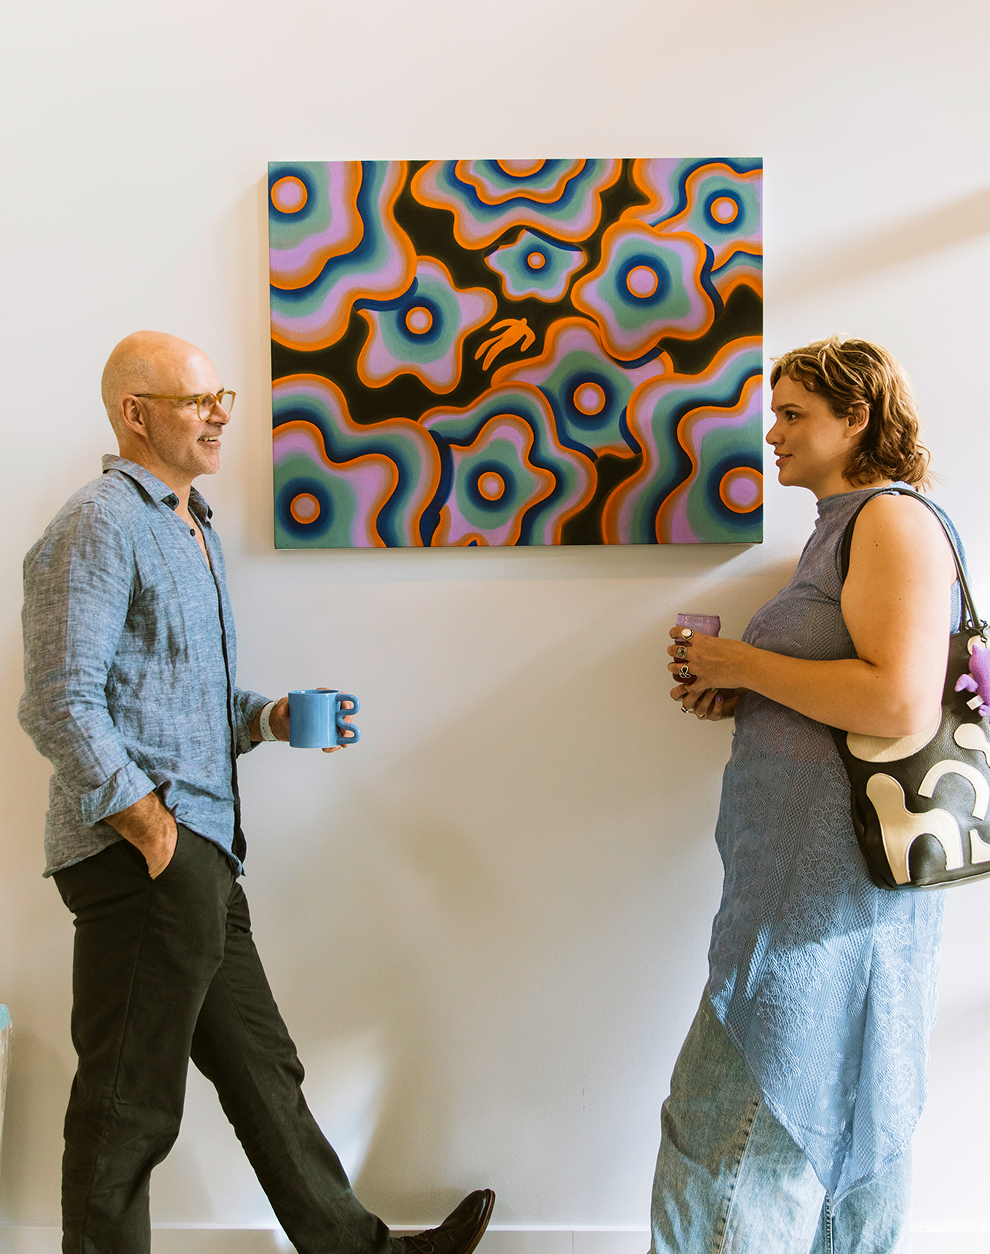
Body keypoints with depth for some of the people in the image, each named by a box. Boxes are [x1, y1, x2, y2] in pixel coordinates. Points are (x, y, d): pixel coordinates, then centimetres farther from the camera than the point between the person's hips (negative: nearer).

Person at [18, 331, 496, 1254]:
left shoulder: (190, 529, 20)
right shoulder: (102, 523, -10)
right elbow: (60, 705, -17)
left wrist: (271, 718, 8)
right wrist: (156, 830, -19)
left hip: (200, 850, 10)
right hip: (141, 855, -10)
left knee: (260, 1067, 17)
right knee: (128, 1103, 4)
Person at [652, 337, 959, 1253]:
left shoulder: (894, 521, -14)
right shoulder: (840, 529, 17)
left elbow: (901, 705, -26)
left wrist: (744, 664, -16)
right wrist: (738, 697, 7)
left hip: (837, 873, -10)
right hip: (808, 865, 10)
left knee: (751, 1127, 1)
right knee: (843, 1110, 21)